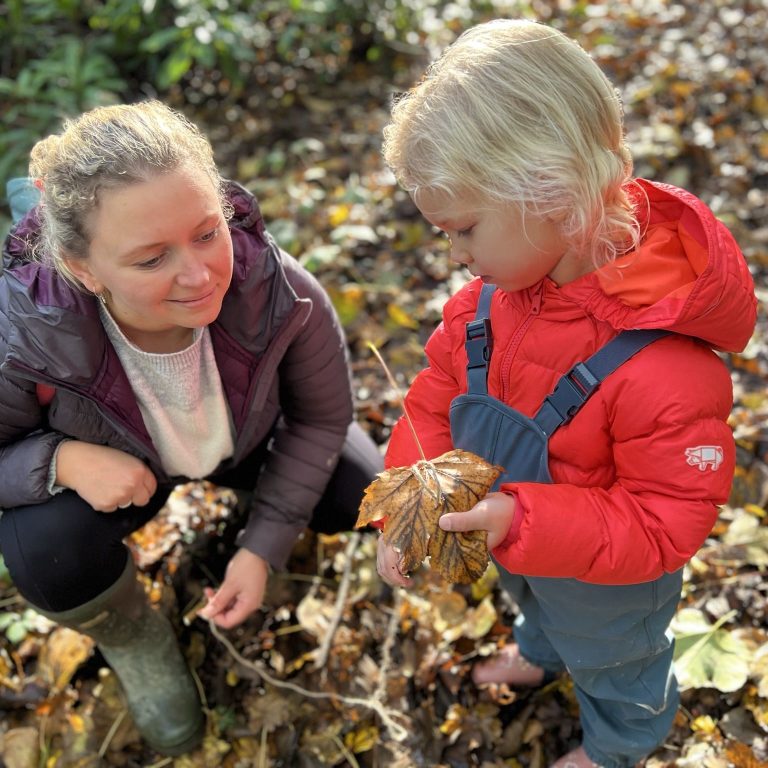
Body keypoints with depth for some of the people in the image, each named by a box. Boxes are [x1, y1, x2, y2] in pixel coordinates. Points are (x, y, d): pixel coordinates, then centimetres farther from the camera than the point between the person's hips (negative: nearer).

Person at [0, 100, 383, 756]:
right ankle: (130, 633, 9)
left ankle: (255, 503, 24)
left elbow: (321, 414, -16)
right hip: (107, 463, -1)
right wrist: (60, 460, -41)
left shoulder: (283, 293, -36)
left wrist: (264, 547, -18)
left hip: (251, 439, 2)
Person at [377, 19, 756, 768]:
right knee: (535, 602, 39)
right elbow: (441, 387, -9)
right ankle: (539, 652, 74)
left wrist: (521, 523, -42)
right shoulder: (500, 287, -22)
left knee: (613, 662, 29)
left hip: (607, 582, -5)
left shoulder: (663, 365, -43)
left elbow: (667, 520, -33)